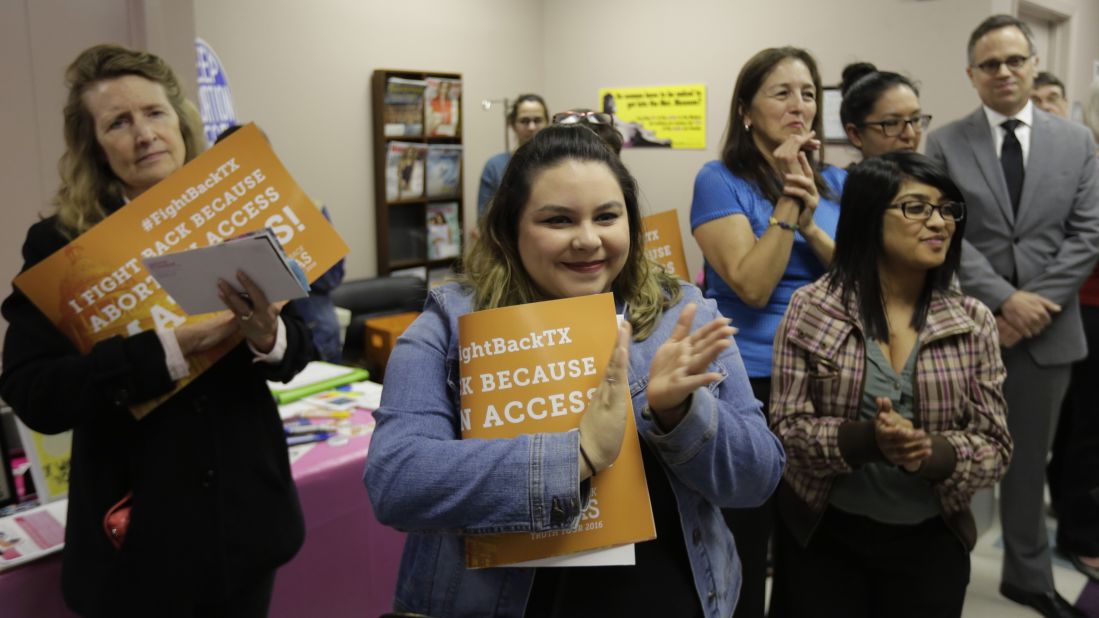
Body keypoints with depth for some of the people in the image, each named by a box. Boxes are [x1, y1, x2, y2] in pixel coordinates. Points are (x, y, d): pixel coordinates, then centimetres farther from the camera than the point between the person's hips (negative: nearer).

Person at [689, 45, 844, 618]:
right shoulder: (721, 180, -7)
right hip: (749, 384, -4)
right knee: (742, 555, 9)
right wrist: (787, 201, -18)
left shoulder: (838, 183, 8)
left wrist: (811, 222, -14)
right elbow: (752, 286, -17)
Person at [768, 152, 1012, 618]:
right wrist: (865, 438, -27)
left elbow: (995, 447, -3)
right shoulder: (811, 309, -9)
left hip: (930, 541, 2)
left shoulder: (974, 323, -3)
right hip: (823, 534, -1)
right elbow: (786, 427, -10)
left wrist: (933, 453, -23)